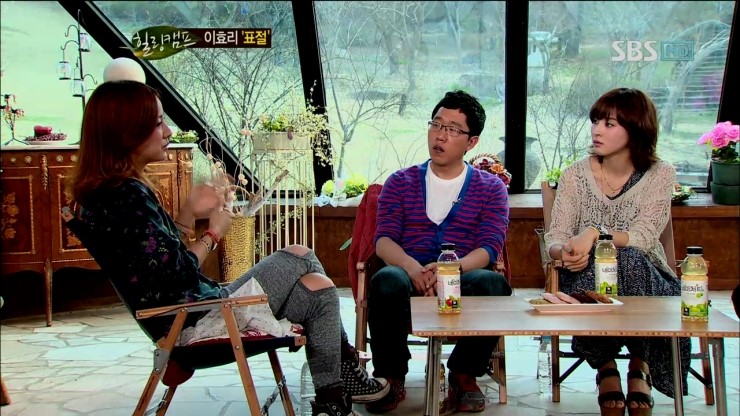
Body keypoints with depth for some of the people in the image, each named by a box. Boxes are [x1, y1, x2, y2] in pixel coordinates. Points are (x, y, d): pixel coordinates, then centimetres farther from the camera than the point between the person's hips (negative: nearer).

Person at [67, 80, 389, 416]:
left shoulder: (114, 191, 9)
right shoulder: (125, 196, -22)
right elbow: (177, 275, -24)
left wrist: (190, 211, 2)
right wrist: (213, 233, -7)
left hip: (190, 316, 10)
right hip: (195, 325, -10)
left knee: (319, 288, 14)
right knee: (301, 258, 6)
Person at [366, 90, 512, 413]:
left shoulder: (491, 188, 14)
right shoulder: (400, 182, 16)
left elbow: (489, 248, -1)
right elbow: (383, 240, 3)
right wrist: (412, 267, -21)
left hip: (463, 280, 0)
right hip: (410, 276, 0)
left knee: (493, 284, -34)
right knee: (387, 280, -35)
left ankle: (464, 374, -11)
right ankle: (391, 378, -15)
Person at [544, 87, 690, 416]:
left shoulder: (659, 174, -2)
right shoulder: (576, 175, 1)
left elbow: (644, 237, -15)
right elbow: (554, 240, -5)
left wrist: (596, 233, -32)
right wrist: (565, 251, -30)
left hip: (644, 277, 0)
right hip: (587, 277, 1)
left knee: (628, 260, -35)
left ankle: (640, 364, -13)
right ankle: (605, 366, -11)